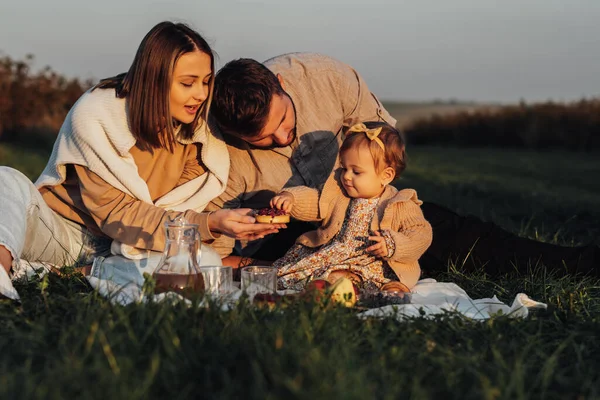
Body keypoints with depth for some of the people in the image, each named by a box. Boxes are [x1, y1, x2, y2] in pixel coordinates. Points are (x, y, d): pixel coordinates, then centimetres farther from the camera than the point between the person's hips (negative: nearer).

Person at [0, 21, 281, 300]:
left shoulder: (195, 128, -4)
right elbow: (114, 211, -22)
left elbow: (183, 205, -8)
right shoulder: (95, 117, -18)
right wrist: (208, 223, -33)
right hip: (61, 227, -3)